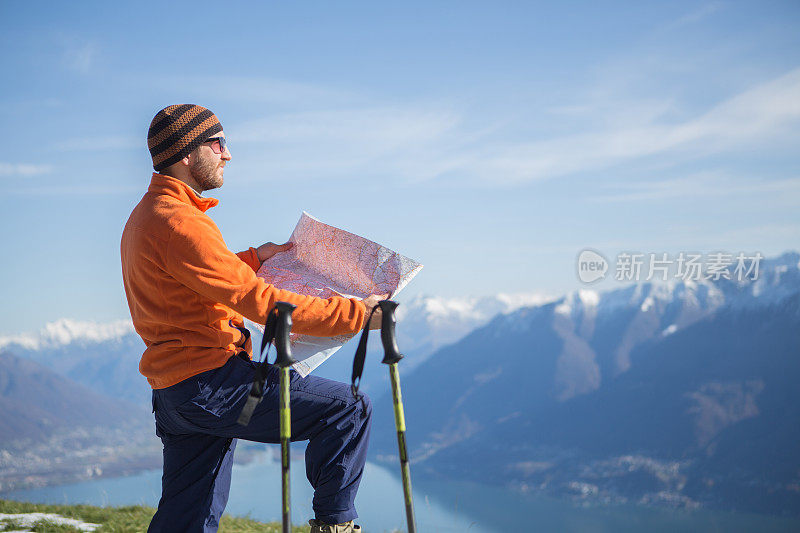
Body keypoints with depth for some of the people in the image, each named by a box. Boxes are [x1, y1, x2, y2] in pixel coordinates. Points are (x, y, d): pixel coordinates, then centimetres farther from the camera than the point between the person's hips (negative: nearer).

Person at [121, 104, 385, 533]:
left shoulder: (145, 216, 17)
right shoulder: (178, 222, -17)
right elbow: (261, 302, -21)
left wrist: (253, 258, 29)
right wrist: (357, 314, -17)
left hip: (172, 394, 11)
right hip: (208, 384, -11)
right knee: (349, 408, -8)